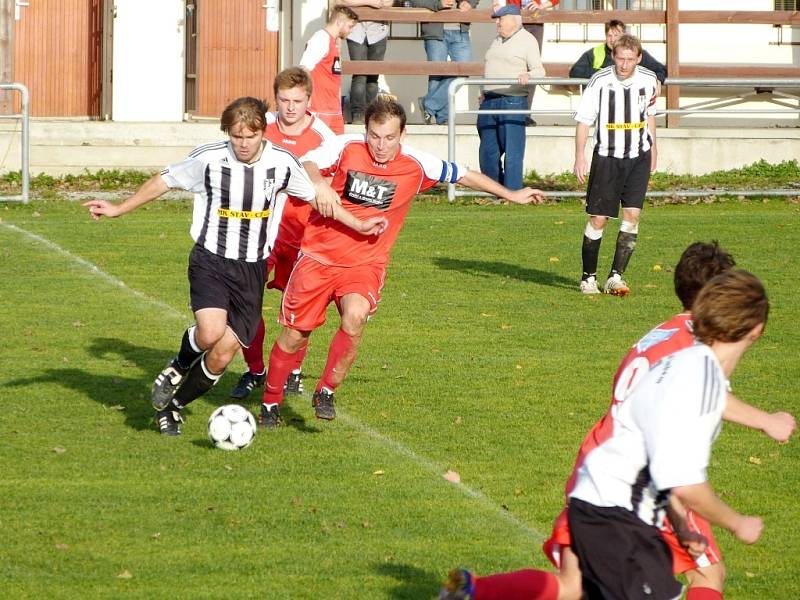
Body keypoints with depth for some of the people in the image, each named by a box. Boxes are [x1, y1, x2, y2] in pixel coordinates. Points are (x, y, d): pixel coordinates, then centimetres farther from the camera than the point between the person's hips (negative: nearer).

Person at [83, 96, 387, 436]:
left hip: (252, 268, 2)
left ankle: (173, 407, 21)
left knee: (223, 354, -3)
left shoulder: (282, 163, -5)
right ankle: (178, 367, 7)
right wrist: (119, 209, 6)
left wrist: (358, 226, 18)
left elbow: (315, 196, 13)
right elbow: (164, 180, 5)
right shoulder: (208, 159, -11)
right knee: (211, 333, -27)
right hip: (210, 259, -2)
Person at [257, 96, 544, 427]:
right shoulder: (346, 147, -12)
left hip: (365, 263, 0)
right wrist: (318, 181, -47)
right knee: (295, 334, 4)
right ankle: (271, 400, 29)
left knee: (355, 316, -29)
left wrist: (511, 195, 16)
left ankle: (326, 392, -10)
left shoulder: (415, 165, -7)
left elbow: (462, 175, 8)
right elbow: (306, 163, -24)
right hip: (319, 254, 0)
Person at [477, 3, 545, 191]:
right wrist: (484, 92, 21)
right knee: (488, 151, 10)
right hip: (489, 102, 8)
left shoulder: (527, 41, -3)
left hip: (512, 101, -8)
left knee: (512, 151, -6)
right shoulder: (497, 41, 20)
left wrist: (528, 76, -30)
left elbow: (538, 70, -10)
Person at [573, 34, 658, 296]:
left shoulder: (648, 80, -1)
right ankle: (588, 277, 12)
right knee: (598, 218, -2)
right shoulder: (600, 81, -13)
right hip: (607, 157, -3)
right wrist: (580, 156, -15)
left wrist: (652, 148, 21)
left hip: (638, 157, 3)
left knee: (632, 215, -8)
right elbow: (583, 119, -8)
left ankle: (616, 276, -6)